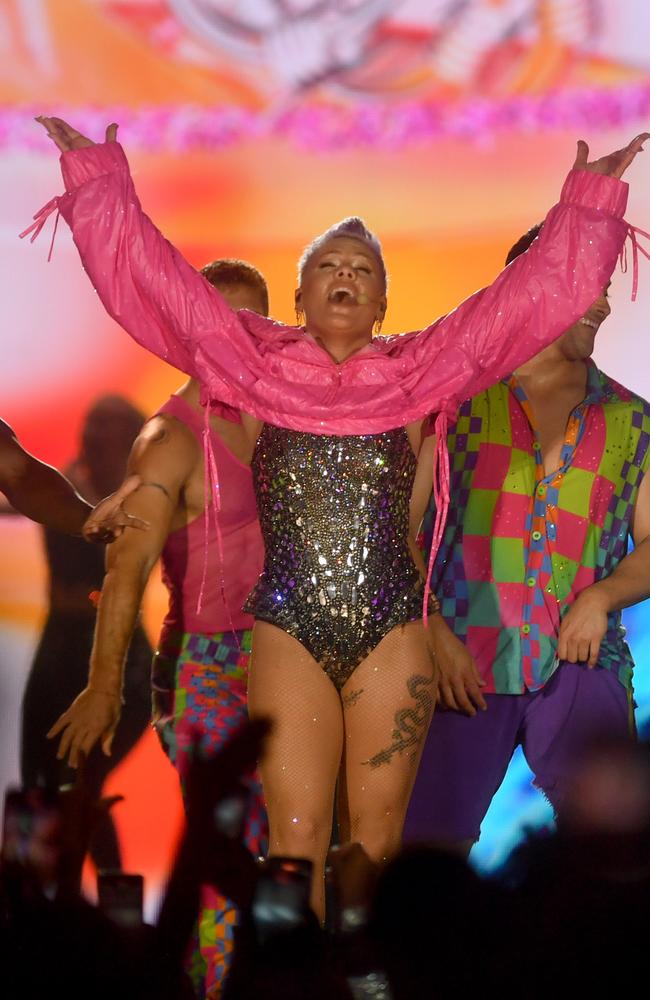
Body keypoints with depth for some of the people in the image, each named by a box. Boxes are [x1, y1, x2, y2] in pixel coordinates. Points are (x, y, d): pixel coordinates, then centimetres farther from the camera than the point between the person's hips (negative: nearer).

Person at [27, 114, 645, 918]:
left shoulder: (416, 375, 7)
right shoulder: (256, 367, 6)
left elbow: (539, 291, 7)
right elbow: (148, 276, 4)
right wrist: (99, 175, 1)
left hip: (391, 640, 1)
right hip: (288, 639, -1)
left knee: (376, 844, 3)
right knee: (295, 844, -4)